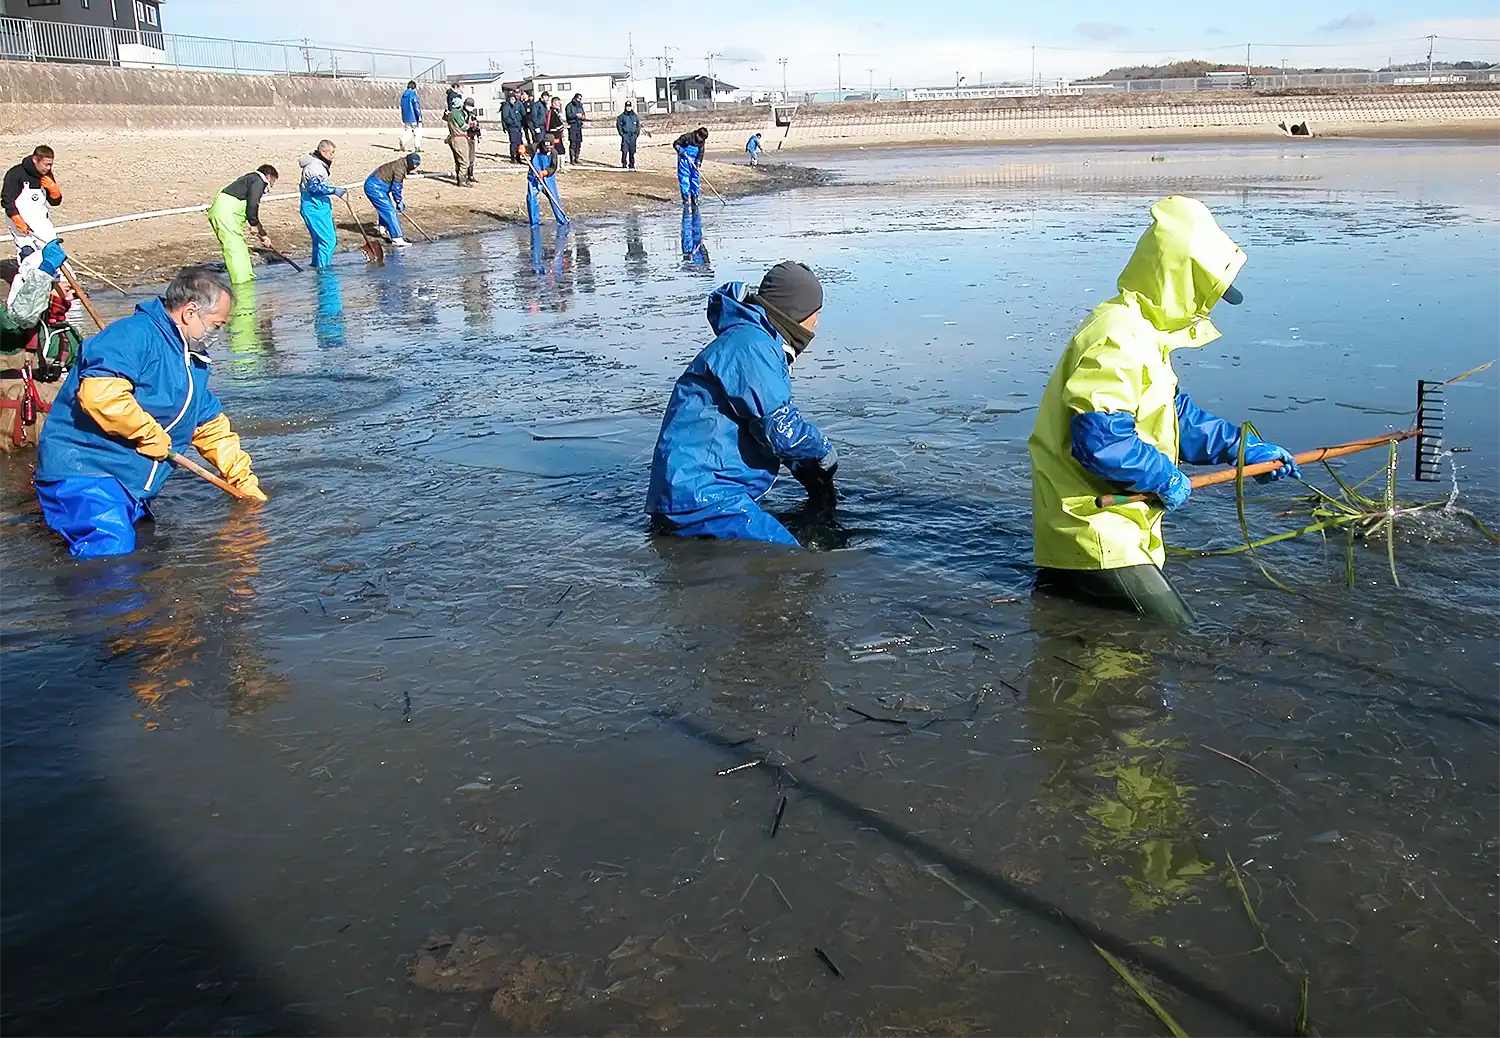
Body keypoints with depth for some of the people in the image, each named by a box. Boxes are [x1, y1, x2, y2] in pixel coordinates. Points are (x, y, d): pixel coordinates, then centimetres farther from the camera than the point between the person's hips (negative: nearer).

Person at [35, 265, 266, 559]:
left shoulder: (194, 362, 18)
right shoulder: (135, 334, -15)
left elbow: (212, 427, 27)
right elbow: (99, 394, -31)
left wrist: (244, 481, 26)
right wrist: (150, 433, -18)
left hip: (131, 490, 10)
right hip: (82, 471, -10)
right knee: (111, 555, -25)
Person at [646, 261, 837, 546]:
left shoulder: (762, 343, 24)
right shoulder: (751, 344, -12)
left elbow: (770, 423, 32)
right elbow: (781, 430, -18)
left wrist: (807, 472, 19)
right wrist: (825, 451, 2)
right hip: (700, 496, -12)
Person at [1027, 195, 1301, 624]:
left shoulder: (1143, 333, 15)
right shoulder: (1117, 339, -20)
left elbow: (1177, 416, 23)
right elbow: (1100, 438, -28)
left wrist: (1247, 448, 16)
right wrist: (1165, 478, -16)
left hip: (1117, 525, 11)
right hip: (1094, 534, -11)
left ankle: (1065, 584, 14)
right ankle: (1062, 589, -6)